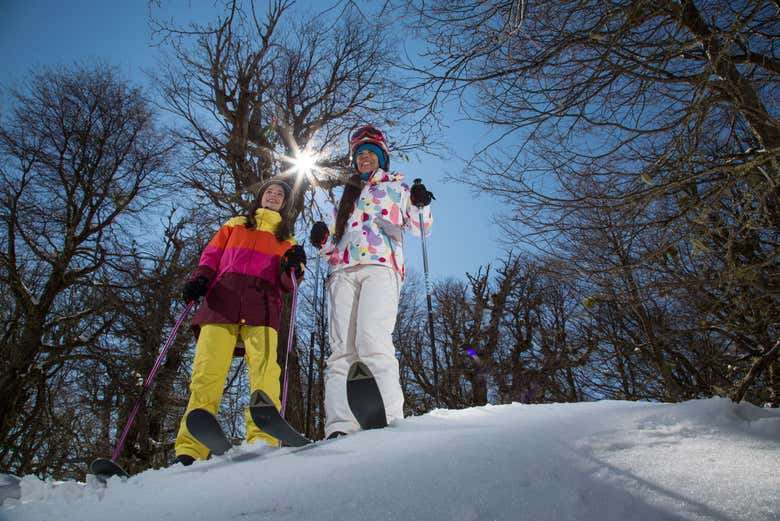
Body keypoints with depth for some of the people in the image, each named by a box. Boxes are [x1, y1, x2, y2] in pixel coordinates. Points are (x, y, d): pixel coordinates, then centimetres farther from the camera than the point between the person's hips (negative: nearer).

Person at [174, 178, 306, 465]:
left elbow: (287, 283, 15)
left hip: (263, 305, 0)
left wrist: (294, 266, -7)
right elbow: (211, 256, 20)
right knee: (207, 371, -12)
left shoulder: (286, 238, 27)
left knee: (264, 370, -22)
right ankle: (189, 450, -13)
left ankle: (262, 440, -31)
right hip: (222, 300, 1)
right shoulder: (235, 225, 31)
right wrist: (198, 279, -1)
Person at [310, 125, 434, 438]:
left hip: (380, 266, -3)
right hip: (342, 271, 4)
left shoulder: (397, 186, 26)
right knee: (341, 350, -14)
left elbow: (420, 228, 17)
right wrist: (323, 240, 10)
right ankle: (339, 427, -22)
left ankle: (387, 420, -33)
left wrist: (421, 206, -3)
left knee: (373, 340, -26)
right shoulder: (346, 195, 35)